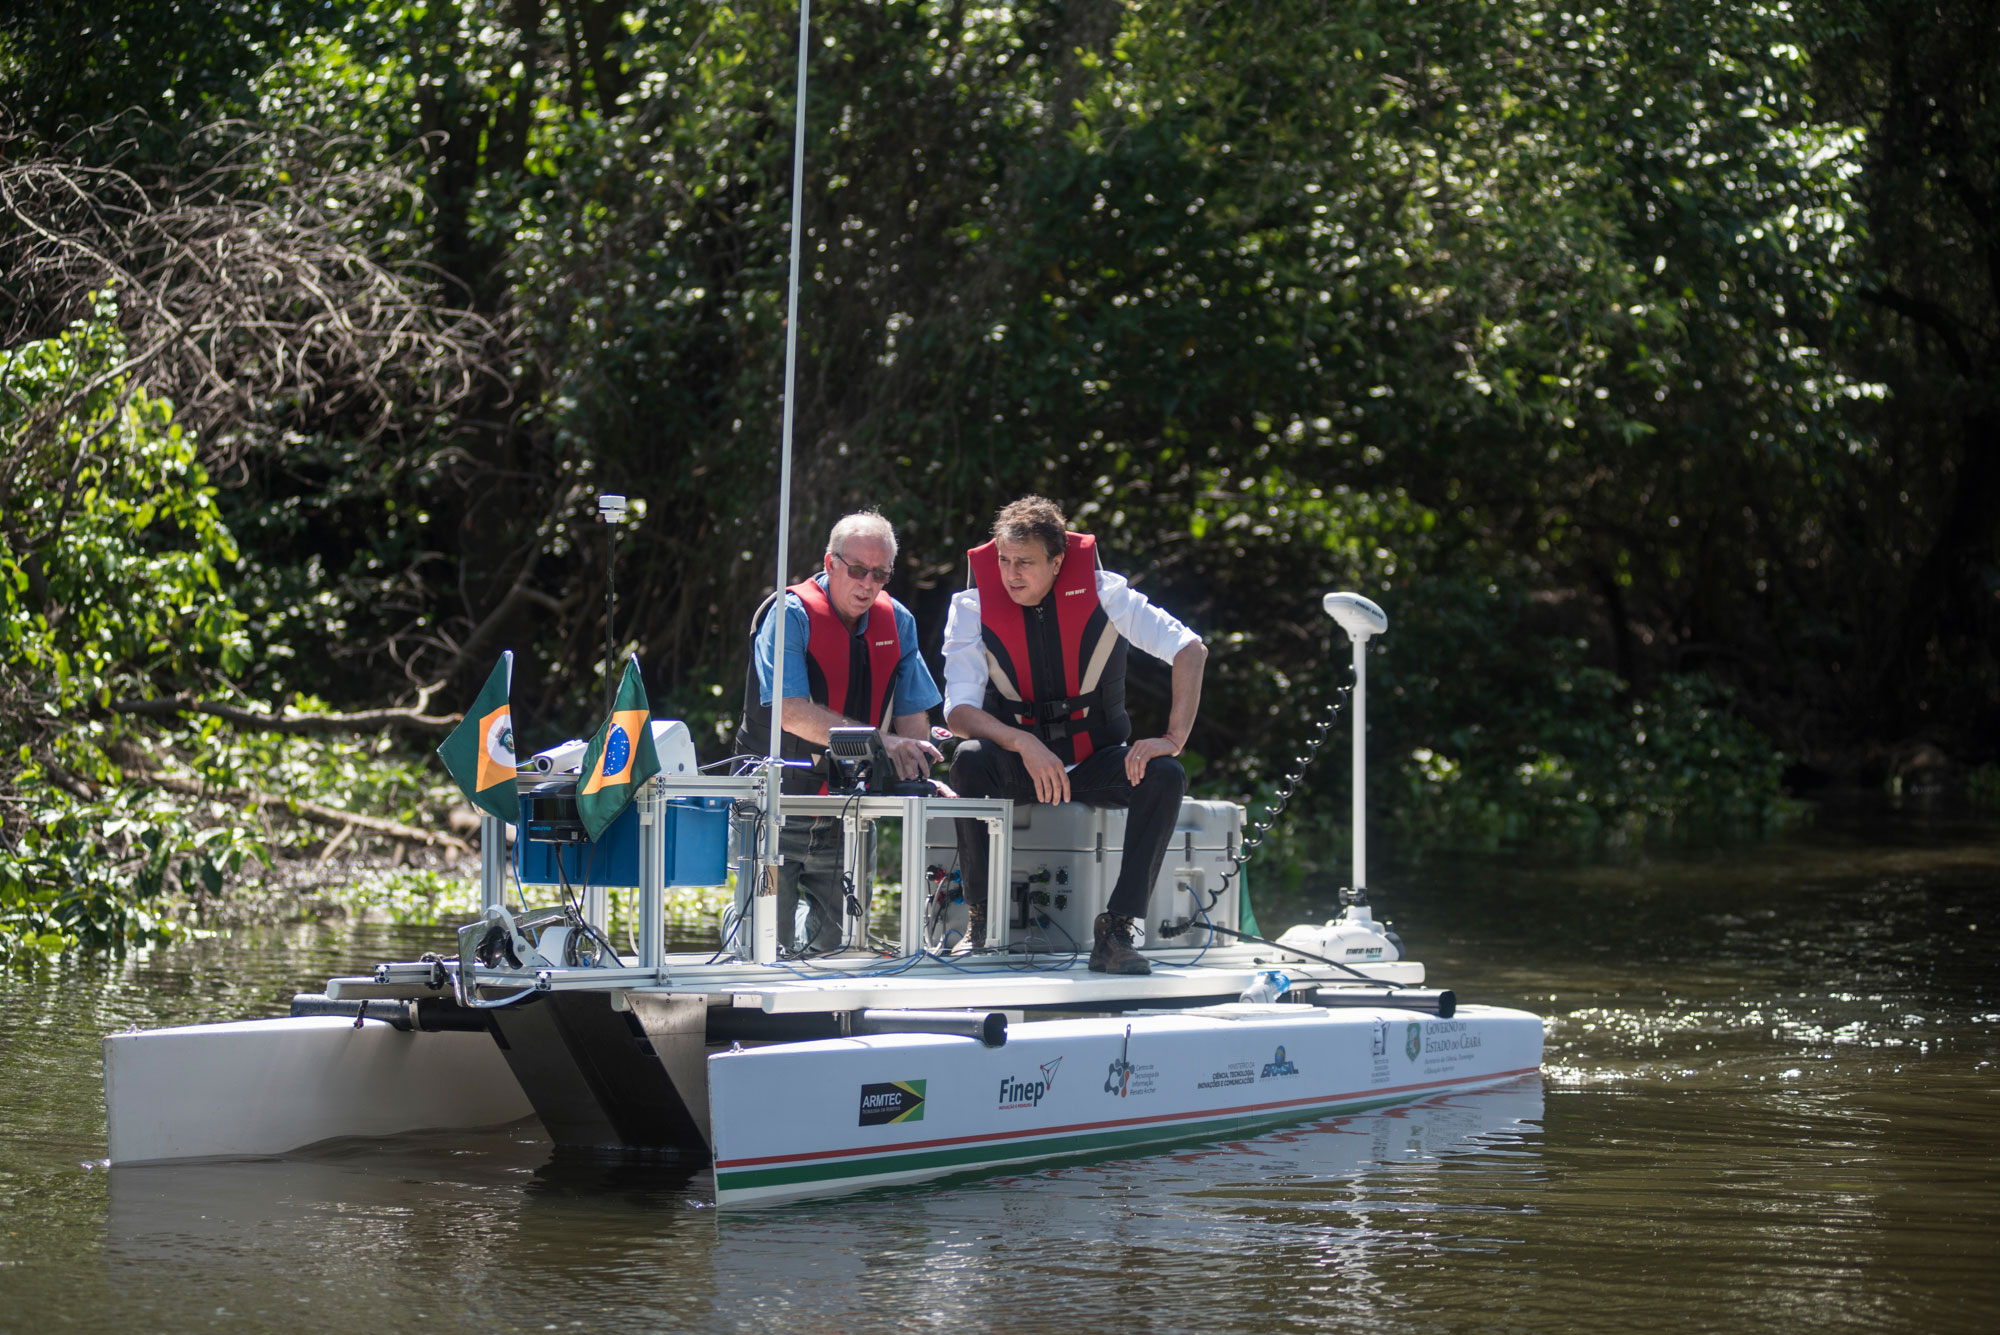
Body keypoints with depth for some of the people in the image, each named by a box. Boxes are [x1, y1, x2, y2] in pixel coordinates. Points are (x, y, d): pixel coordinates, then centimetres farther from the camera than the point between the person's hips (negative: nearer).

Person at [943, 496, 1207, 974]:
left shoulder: (1101, 592, -11)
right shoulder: (972, 607, -10)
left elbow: (1190, 650, -10)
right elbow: (958, 710, -18)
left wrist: (1173, 738, -22)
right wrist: (1024, 745, -35)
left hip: (1094, 760, 1)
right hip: (1017, 766, -1)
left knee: (1166, 775, -28)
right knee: (970, 759, -34)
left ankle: (1114, 932, -28)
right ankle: (980, 917, -22)